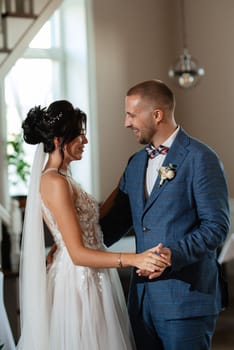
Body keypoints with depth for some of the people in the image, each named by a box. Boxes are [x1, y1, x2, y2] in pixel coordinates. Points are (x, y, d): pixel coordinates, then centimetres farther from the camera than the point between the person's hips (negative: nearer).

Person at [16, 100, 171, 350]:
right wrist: (134, 259, -31)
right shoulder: (55, 182, -20)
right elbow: (78, 254, -24)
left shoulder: (57, 178, 10)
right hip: (79, 283, -10)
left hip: (86, 280, 10)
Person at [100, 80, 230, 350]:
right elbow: (118, 219, 17)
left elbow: (216, 225, -14)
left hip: (185, 295, -7)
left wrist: (173, 256, -24)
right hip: (142, 294, 7)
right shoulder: (136, 163, 14)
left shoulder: (201, 159, -10)